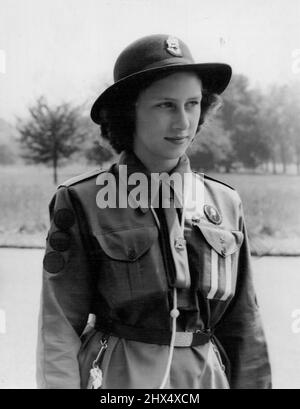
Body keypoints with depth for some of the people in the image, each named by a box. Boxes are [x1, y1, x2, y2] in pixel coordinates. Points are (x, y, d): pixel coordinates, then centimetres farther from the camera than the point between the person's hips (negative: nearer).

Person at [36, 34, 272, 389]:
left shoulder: (225, 203, 1)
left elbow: (242, 327, 6)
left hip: (208, 377, 3)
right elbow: (59, 330, -7)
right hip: (117, 381, -3)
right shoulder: (81, 203, -9)